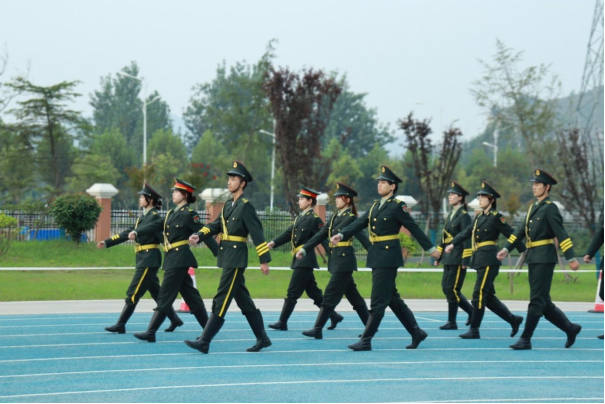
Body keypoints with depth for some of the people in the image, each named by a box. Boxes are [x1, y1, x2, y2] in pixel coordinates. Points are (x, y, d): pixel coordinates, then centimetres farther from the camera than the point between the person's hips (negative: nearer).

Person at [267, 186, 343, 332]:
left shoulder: (314, 219, -9)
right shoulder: (300, 218, 16)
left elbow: (324, 239, -14)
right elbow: (289, 234, 14)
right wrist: (274, 243, -1)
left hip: (305, 260, -9)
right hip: (299, 260, 9)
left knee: (293, 292, -7)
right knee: (314, 293, 13)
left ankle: (282, 323, -3)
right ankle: (334, 316, 20)